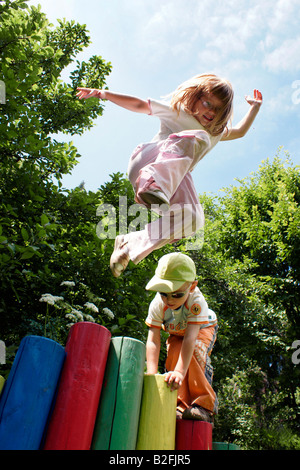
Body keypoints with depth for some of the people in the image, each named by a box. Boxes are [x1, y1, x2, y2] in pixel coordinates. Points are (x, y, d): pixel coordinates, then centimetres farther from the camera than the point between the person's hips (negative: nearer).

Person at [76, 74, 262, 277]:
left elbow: (240, 131, 43)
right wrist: (104, 93, 9)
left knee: (192, 218, -26)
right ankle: (153, 185, -59)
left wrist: (255, 107, 34)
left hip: (175, 180, 5)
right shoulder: (176, 110, 13)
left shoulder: (216, 132, 26)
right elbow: (139, 104, 14)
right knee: (197, 139, -31)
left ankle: (131, 244, -16)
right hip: (146, 162, -5)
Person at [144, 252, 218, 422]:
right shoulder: (157, 304, -34)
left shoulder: (196, 301, -43)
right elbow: (153, 340, -35)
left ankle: (204, 404, -20)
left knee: (193, 352, -32)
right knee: (173, 355, -23)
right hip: (176, 332, 4)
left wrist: (180, 371, -61)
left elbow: (190, 337, -51)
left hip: (203, 328, -3)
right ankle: (183, 406, -8)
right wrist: (152, 374, -47)